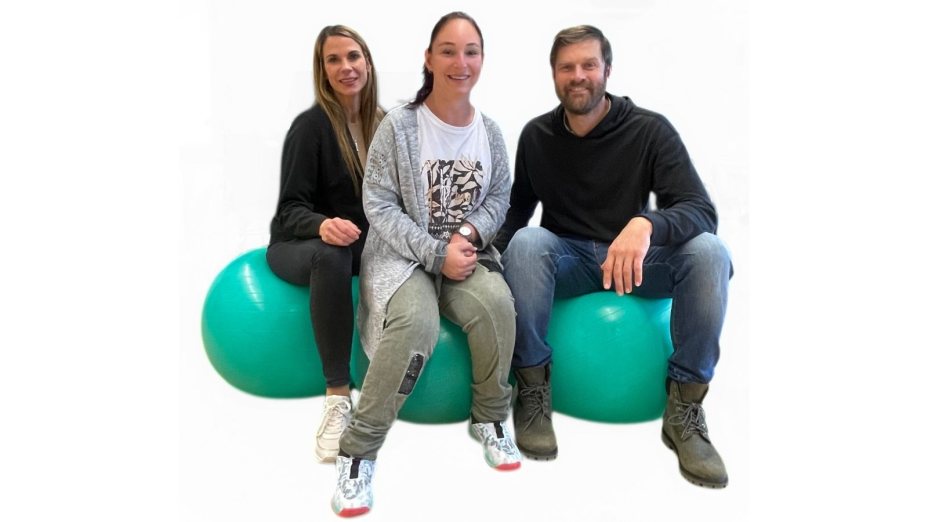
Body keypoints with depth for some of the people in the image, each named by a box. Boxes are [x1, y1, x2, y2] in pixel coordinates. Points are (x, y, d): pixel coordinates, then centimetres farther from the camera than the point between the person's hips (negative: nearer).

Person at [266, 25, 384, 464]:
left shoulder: (383, 123, 4)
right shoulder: (311, 125, -11)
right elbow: (291, 209, -15)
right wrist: (323, 225, -36)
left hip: (363, 243, 5)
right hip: (299, 245, -4)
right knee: (330, 256, -40)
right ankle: (338, 397, -34)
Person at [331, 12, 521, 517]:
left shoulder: (489, 131, 5)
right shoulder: (398, 125, -8)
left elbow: (499, 197, 11)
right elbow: (378, 205, -10)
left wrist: (470, 233, -11)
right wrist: (436, 252, -18)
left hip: (467, 251, 4)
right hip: (403, 253, -3)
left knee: (497, 304, -28)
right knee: (416, 322, -33)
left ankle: (490, 417, -1)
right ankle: (358, 449, -18)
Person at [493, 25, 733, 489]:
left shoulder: (649, 130, -9)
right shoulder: (537, 135, -1)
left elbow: (702, 212, -19)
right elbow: (517, 210, 7)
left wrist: (646, 224, -42)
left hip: (637, 259, 0)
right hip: (568, 259, 1)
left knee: (709, 251, -30)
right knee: (525, 243, -33)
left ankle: (684, 410, -18)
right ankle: (532, 391, -18)